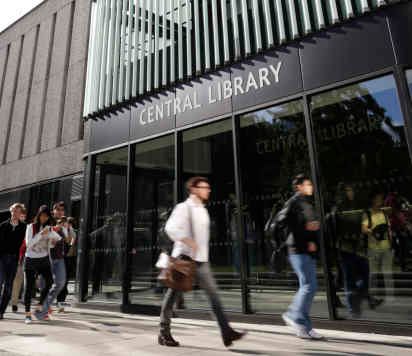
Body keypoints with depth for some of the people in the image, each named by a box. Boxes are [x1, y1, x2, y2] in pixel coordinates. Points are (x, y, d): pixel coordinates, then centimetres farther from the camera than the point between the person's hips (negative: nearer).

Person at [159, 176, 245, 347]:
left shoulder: (203, 210, 16)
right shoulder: (184, 207, -9)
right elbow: (170, 228, -23)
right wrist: (188, 242, -23)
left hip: (201, 260, 7)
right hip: (184, 257, -7)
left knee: (213, 293, -1)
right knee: (173, 294, 6)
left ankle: (226, 332, 0)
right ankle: (164, 333, 21)